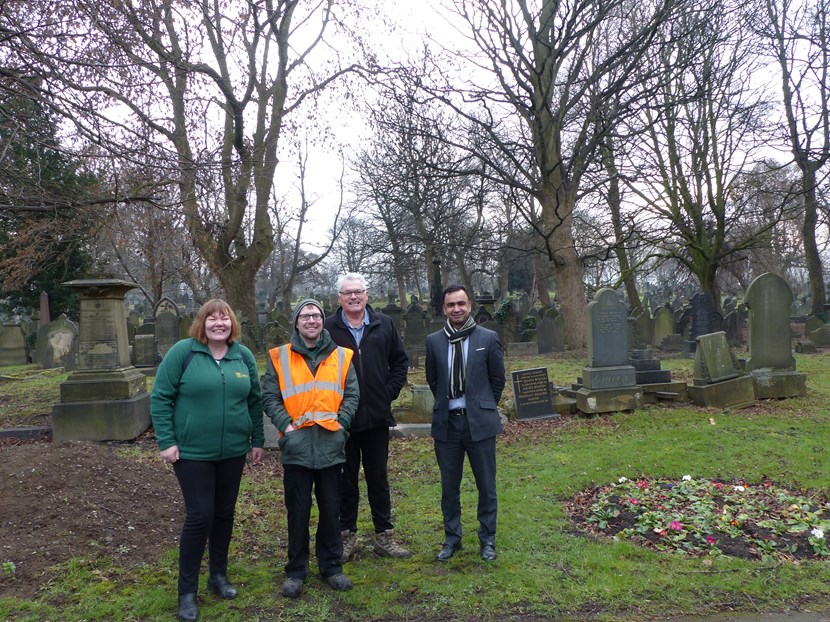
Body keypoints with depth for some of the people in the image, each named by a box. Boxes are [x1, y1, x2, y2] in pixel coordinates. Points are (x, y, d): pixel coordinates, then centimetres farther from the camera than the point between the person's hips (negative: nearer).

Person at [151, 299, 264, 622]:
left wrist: (257, 440, 6)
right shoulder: (182, 352, -8)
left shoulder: (243, 355, 4)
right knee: (199, 516, -4)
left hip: (233, 452, 4)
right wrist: (166, 441, -12)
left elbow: (255, 401, 9)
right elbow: (160, 398, -8)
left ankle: (219, 575, 32)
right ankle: (187, 590, 13)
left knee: (224, 514, 13)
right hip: (192, 452, -4)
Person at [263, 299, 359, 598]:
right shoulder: (279, 357, 3)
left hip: (331, 446, 1)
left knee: (331, 509, 11)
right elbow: (270, 397, 1)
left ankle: (331, 566, 26)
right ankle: (296, 570, 22)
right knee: (298, 511, 8)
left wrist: (341, 421, -6)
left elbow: (352, 394, 6)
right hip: (296, 446, -1)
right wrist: (285, 424, -10)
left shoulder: (341, 356, 7)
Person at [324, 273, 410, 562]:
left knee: (379, 478, 12)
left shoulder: (384, 326, 5)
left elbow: (400, 362, 11)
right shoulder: (328, 328, -4)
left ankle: (384, 536, 23)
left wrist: (389, 392, 1)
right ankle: (347, 536, 23)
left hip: (377, 417, 2)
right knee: (346, 480, 10)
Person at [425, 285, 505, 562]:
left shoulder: (488, 338, -4)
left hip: (480, 423, -2)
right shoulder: (434, 341, 1)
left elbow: (498, 380, 4)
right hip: (446, 423, 2)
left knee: (486, 485, 8)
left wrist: (483, 408, 7)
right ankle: (452, 538, 28)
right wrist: (447, 404, 12)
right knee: (449, 486, 12)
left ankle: (487, 539, 26)